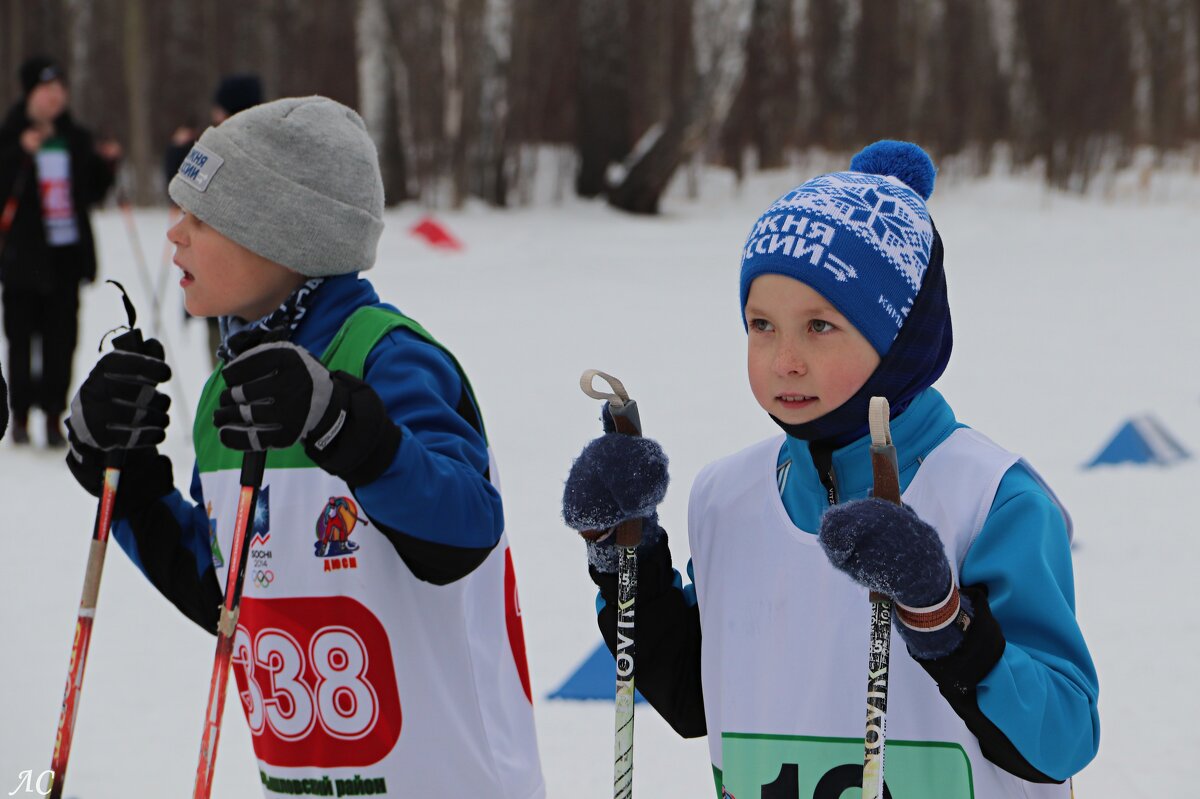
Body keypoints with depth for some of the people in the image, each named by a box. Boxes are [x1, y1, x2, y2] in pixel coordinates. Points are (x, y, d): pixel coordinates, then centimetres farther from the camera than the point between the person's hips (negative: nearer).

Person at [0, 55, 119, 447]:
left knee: (61, 338, 1)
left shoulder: (76, 139, 11)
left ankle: (54, 415, 7)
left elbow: (92, 193, 17)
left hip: (67, 253, 4)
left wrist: (108, 164, 1)